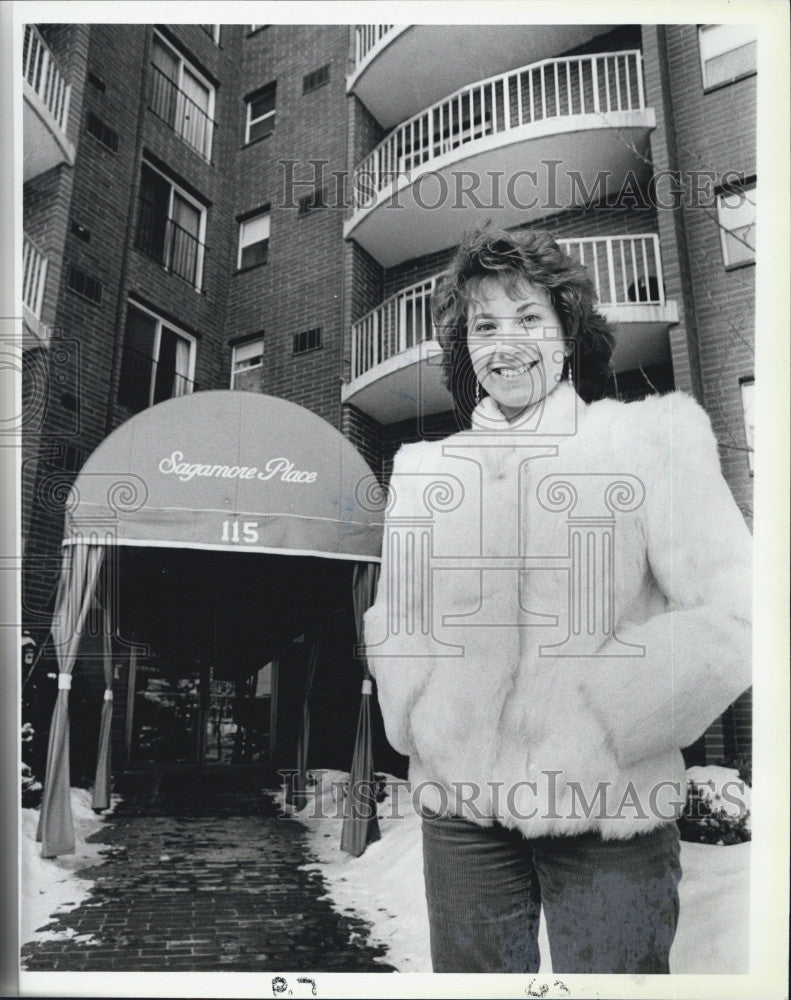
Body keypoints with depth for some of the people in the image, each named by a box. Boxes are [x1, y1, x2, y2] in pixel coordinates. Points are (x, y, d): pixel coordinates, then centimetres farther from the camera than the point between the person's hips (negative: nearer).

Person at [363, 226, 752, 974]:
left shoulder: (650, 438, -3)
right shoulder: (423, 468, 6)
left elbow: (730, 617, -11)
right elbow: (392, 622, 11)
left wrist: (595, 732, -15)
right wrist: (422, 728, -3)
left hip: (610, 810, -2)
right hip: (459, 808, 3)